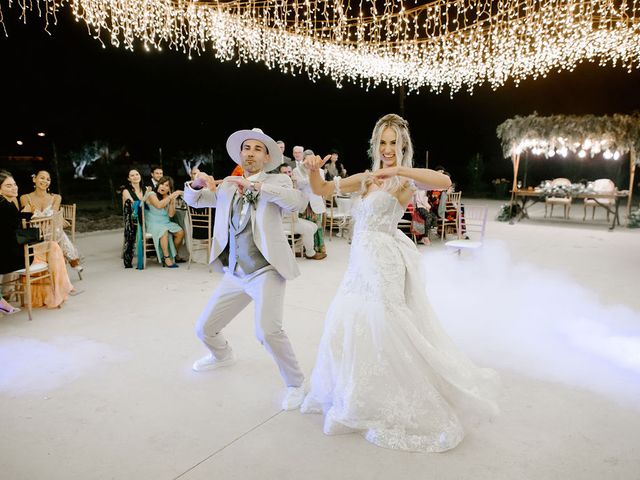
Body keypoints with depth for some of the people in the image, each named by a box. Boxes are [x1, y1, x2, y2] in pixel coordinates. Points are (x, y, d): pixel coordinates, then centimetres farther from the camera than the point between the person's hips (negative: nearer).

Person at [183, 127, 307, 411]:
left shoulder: (277, 182, -1)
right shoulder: (228, 186, 13)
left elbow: (300, 202, -21)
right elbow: (192, 199, 16)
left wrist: (258, 185, -28)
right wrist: (198, 183, -7)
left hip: (266, 271, -6)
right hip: (234, 275, 6)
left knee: (267, 330, -25)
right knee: (204, 329, 14)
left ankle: (295, 383, 0)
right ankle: (223, 356, 49)